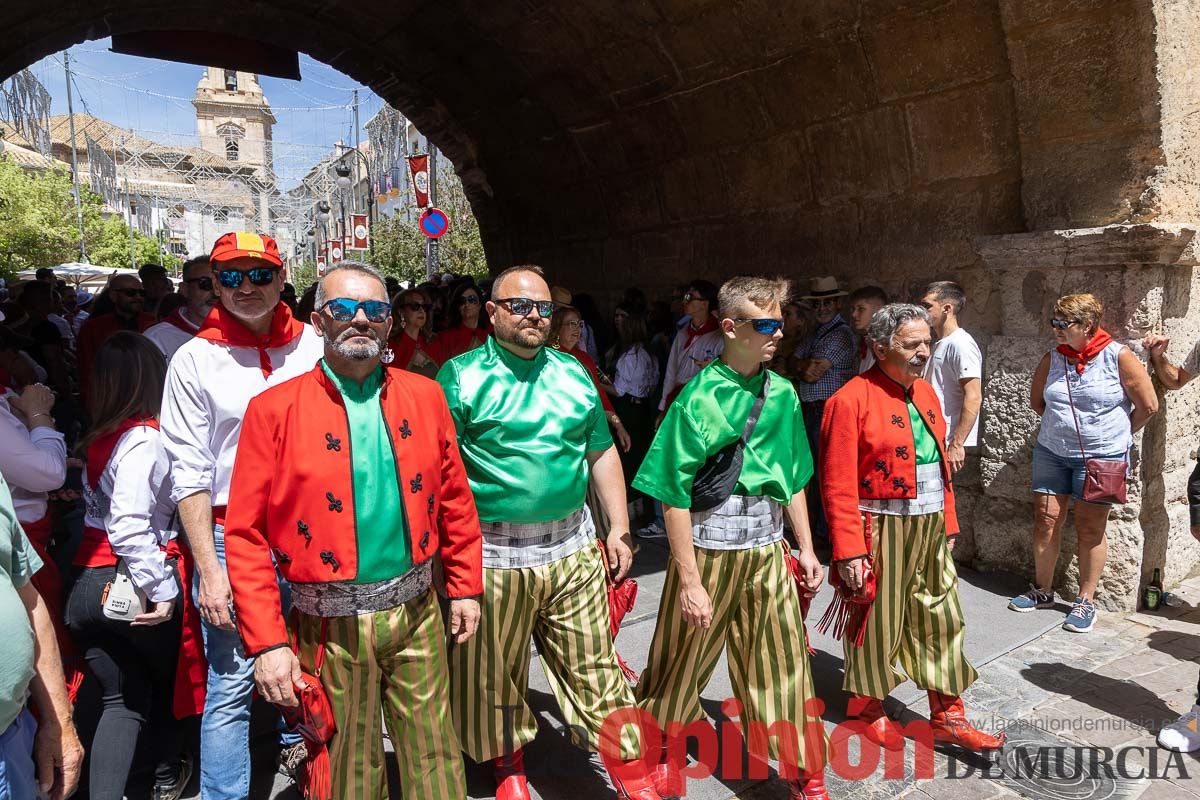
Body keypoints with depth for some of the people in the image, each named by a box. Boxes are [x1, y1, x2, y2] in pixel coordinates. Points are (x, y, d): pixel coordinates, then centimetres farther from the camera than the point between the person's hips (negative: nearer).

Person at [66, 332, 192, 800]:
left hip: (86, 585, 6)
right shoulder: (145, 438, -17)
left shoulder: (99, 436, 6)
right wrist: (163, 590, -20)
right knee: (167, 679, 22)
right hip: (131, 583, -5)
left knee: (122, 700, 15)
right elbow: (128, 527, -24)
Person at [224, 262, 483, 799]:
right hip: (331, 627, -2)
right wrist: (266, 642, -9)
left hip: (417, 612, 2)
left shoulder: (424, 396, 2)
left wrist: (464, 587, 9)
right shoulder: (274, 410, -7)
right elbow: (246, 536, -7)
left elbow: (454, 498, 8)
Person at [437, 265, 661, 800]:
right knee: (494, 671, 14)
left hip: (573, 549, 3)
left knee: (593, 665, 10)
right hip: (493, 553, -2)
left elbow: (602, 453, 13)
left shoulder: (573, 374, 9)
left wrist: (618, 529, 10)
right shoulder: (461, 375, -5)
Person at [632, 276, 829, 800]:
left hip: (768, 551, 4)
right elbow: (675, 497, -15)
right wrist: (690, 581, -15)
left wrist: (806, 547, 12)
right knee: (683, 664, 12)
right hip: (708, 552, -4)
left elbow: (794, 480, 13)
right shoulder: (699, 397, -14)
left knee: (783, 667, 13)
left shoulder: (783, 394, 3)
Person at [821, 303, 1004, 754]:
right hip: (880, 532, -7)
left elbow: (940, 465, 17)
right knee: (876, 621, 8)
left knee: (941, 621, 14)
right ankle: (868, 710, 30)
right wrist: (849, 551, -18)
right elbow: (838, 486, -17)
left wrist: (947, 523, 15)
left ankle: (947, 717, 30)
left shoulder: (925, 393, 10)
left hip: (929, 529, 7)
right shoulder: (851, 400, -15)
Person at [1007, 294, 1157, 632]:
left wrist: (1118, 433, 5)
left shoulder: (1118, 357, -10)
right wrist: (1064, 424, 12)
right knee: (1045, 521, 5)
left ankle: (1085, 601, 17)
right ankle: (1042, 591, 20)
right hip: (1051, 452, 4)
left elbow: (1148, 405, -4)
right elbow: (1036, 400, 16)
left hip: (1100, 457, -4)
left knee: (1090, 529, 4)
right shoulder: (1052, 358, 1)